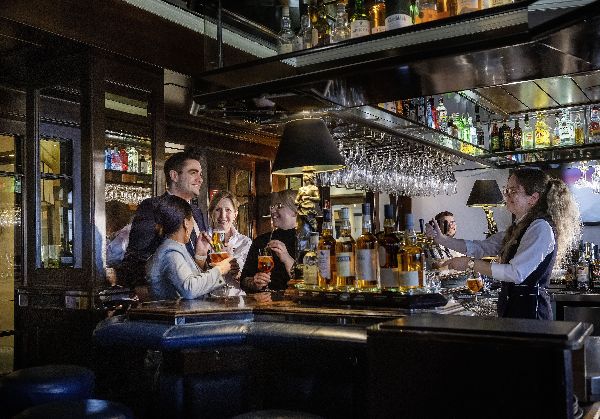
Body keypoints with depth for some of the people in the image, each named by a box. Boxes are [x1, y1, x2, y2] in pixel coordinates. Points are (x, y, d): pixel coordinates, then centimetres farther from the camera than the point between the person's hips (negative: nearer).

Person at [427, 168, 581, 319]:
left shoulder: (541, 228, -15)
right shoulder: (518, 227, 14)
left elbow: (516, 273, -23)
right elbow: (483, 247, 12)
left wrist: (470, 263, -18)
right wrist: (442, 239, 3)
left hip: (530, 310, -8)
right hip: (511, 308, 8)